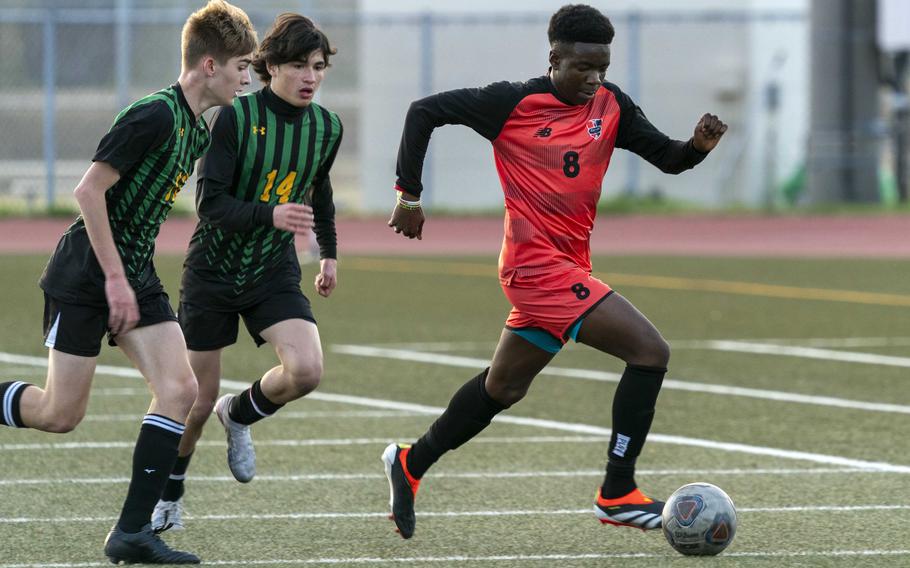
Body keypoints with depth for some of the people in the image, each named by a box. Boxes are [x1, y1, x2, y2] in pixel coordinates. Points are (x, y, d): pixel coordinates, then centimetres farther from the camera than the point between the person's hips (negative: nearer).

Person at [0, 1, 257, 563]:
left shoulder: (199, 132, 10)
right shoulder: (154, 116, -19)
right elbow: (89, 190, -21)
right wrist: (115, 278, -19)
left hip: (136, 275, 9)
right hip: (85, 277, -8)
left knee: (179, 388, -8)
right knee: (61, 415, -6)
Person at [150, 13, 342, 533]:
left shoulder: (327, 128, -2)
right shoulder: (236, 117, -18)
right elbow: (210, 202, -22)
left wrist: (329, 252, 29)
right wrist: (270, 215, -38)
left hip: (275, 274, 3)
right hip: (213, 271, -3)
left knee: (306, 370, -22)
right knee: (198, 401, 4)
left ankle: (240, 415, 11)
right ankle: (170, 496, 30)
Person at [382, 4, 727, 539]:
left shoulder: (610, 104, 4)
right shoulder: (513, 103, -11)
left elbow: (667, 158, 5)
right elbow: (425, 111, -5)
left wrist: (698, 146, -17)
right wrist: (410, 193, -6)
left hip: (570, 266, 8)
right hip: (538, 265, -8)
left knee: (503, 386, 21)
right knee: (650, 350, -16)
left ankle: (411, 464, 38)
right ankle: (618, 494, -10)